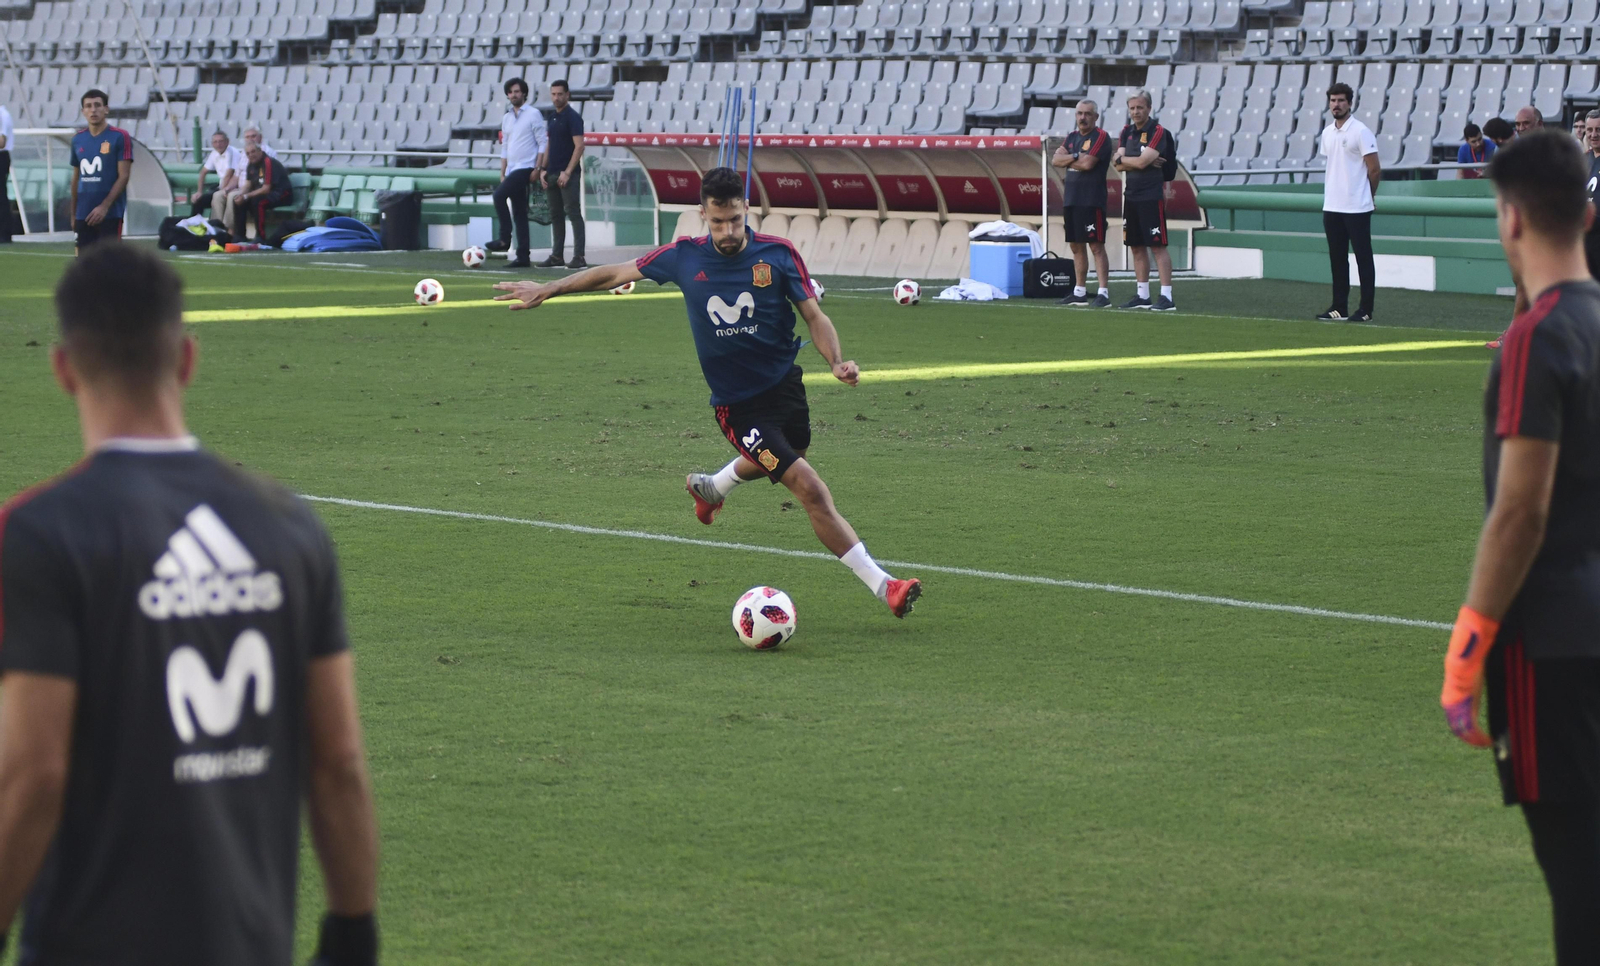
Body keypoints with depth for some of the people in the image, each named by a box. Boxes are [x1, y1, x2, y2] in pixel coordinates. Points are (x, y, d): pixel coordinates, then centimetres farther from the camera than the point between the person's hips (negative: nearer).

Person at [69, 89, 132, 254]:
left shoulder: (120, 137, -4)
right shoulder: (78, 140, 12)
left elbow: (124, 176, -9)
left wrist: (104, 206, -17)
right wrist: (73, 214, 15)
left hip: (110, 214, -5)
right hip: (84, 216, 5)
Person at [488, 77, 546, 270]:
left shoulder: (533, 114, -4)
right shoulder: (506, 118, 17)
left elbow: (543, 143, -7)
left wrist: (538, 168, -14)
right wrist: (502, 173, 14)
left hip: (526, 168, -7)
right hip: (512, 169, 7)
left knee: (499, 194, -24)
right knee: (519, 213, 6)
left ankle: (504, 239, -16)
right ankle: (522, 256, 6)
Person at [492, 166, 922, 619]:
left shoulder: (778, 254, -8)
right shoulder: (685, 257, -7)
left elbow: (814, 315, -4)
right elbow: (616, 273, 6)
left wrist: (836, 361, -23)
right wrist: (547, 290, 9)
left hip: (785, 386, 3)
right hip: (738, 406, -3)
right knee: (811, 490, -14)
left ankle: (711, 486, 64)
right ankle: (883, 585, -11)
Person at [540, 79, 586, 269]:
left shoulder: (573, 117, -9)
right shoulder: (552, 118, 15)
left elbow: (579, 146, -15)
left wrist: (567, 172, -19)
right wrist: (543, 170, 11)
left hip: (568, 174, -8)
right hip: (552, 174, 8)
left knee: (573, 214, -8)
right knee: (556, 215, 10)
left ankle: (579, 257, -10)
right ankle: (556, 255, 15)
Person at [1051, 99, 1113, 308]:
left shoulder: (1101, 137, -7)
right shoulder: (1072, 137, 17)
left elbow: (1088, 163, -17)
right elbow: (1056, 160, 6)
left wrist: (1067, 158, -2)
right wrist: (1076, 156, -9)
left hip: (1091, 201, -8)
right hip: (1070, 200, 8)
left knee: (1096, 246, -9)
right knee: (1076, 246, 11)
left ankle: (1103, 293, -12)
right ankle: (1079, 292, 17)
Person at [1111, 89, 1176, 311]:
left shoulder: (1157, 132, -9)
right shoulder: (1127, 132, 12)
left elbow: (1142, 161, -19)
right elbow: (1118, 165, 2)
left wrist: (1121, 159, -3)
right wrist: (1139, 162, -11)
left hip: (1152, 196, -7)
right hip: (1131, 196, 7)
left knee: (1157, 246, -9)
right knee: (1137, 247, 10)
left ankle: (1166, 297, -10)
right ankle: (1143, 296, 17)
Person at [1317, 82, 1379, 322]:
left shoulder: (1361, 132, -9)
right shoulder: (1327, 133, 12)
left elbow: (1374, 169, -7)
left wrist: (1367, 196, 3)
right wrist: (1332, 194, 13)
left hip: (1357, 208, -7)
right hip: (1332, 206, 7)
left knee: (1363, 257, -2)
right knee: (1337, 258, 10)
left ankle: (1366, 309, 0)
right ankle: (1339, 307, 15)